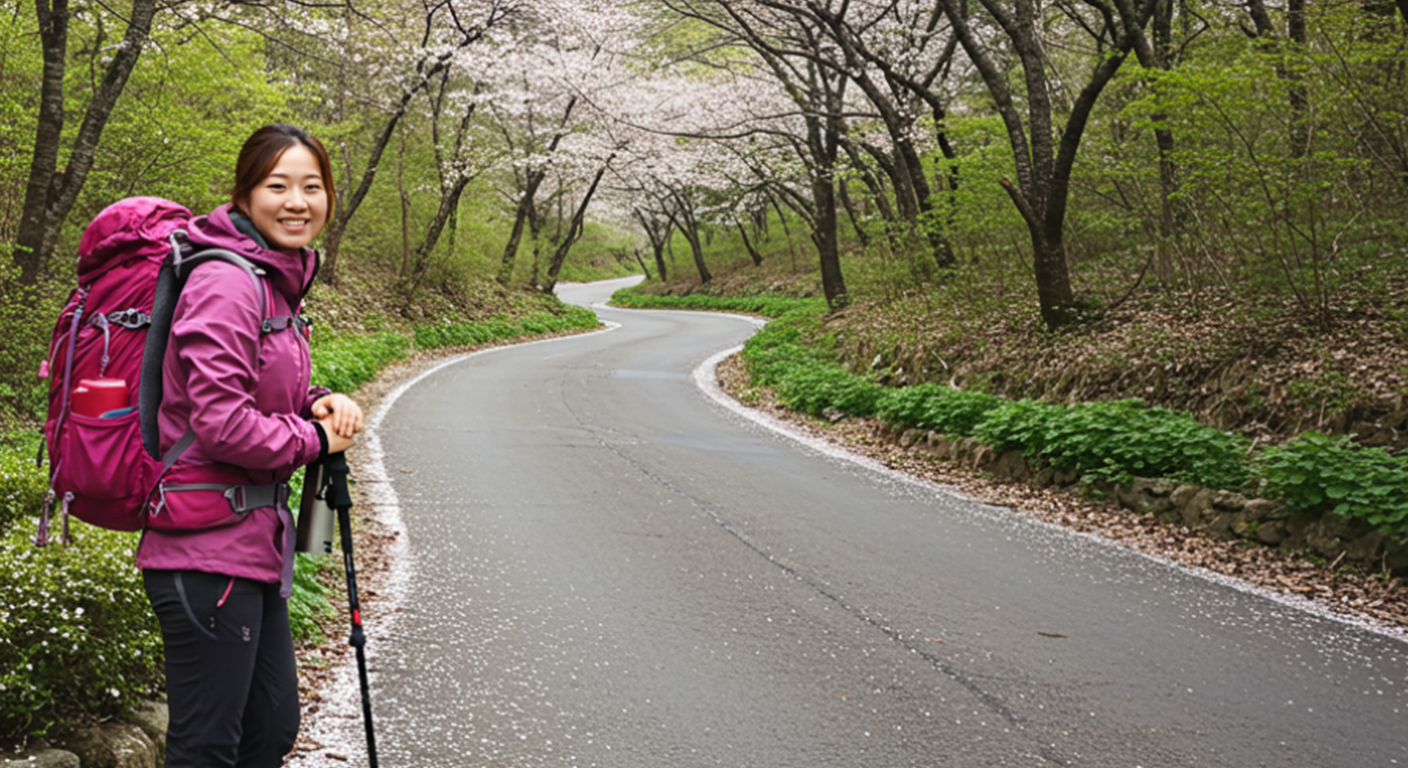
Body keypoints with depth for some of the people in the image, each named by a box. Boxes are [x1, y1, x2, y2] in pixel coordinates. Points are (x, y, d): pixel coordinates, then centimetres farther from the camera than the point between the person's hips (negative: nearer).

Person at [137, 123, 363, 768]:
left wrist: (320, 404, 4)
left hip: (253, 541, 10)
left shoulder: (277, 280, 14)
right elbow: (218, 420, -23)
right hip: (208, 550, -10)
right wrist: (314, 440, -9)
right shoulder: (226, 283, -17)